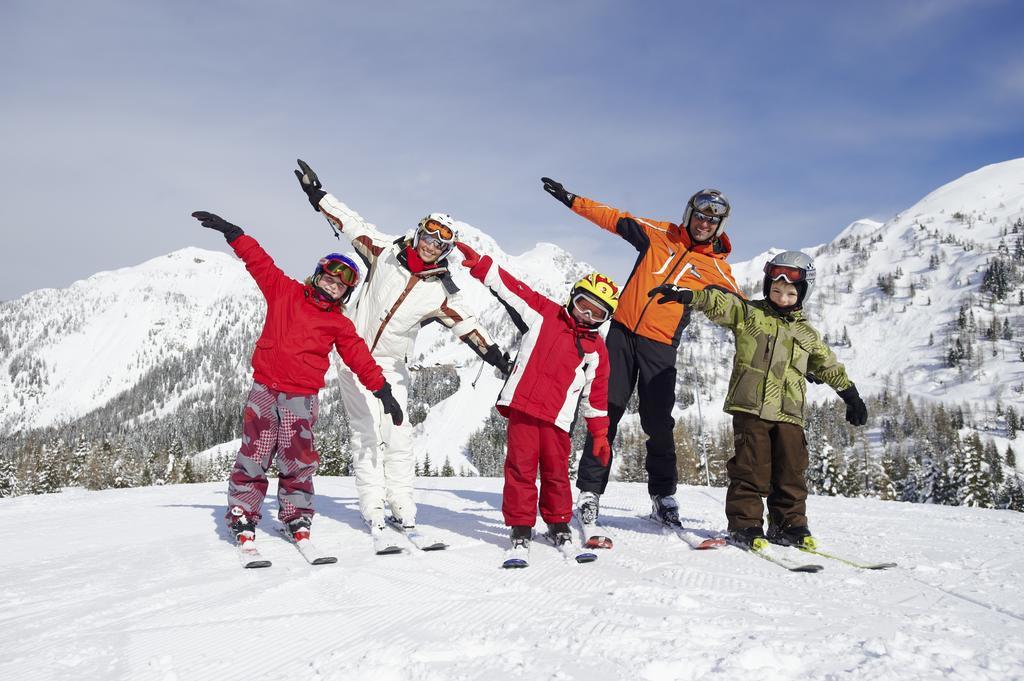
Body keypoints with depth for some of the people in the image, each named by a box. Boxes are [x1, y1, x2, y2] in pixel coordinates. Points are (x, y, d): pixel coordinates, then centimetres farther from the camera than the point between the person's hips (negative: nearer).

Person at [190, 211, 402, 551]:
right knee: (253, 457, 1)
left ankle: (297, 520, 18)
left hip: (302, 398, 0)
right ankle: (242, 519, 11)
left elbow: (360, 357, 5)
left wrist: (383, 390, -1)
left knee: (297, 462, 2)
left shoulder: (339, 324, 8)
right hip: (264, 389, 0)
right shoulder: (284, 291, 8)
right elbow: (259, 261, 8)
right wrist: (230, 231, 2)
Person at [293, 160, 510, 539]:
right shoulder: (385, 252, -3)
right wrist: (317, 194, 6)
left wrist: (495, 355, -6)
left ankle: (402, 507, 7)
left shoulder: (442, 292, -1)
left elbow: (467, 324, 2)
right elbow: (351, 223, 4)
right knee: (367, 432, -5)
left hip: (392, 365, 2)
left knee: (397, 433, -2)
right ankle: (373, 509, -3)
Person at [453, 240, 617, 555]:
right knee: (521, 467, -2)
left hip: (557, 416, 2)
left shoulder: (597, 349, 12)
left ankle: (559, 524, 23)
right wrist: (480, 265, -8)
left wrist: (600, 434, 13)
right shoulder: (544, 314, 7)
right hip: (522, 404, -1)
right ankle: (520, 526, 7)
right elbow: (512, 289, 3)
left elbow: (596, 394, 15)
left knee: (556, 471, 4)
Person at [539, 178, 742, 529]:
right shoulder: (660, 235, 8)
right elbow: (614, 218, 11)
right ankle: (590, 490, 6)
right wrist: (572, 199, 9)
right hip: (622, 331, 1)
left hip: (660, 346, -1)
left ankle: (663, 495, 16)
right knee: (606, 411, -1)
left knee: (658, 423, -2)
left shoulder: (717, 268, 6)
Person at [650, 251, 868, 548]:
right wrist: (686, 295, -23)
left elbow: (829, 366, 28)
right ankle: (745, 523, 5)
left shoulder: (807, 334, 18)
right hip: (751, 406, -4)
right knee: (752, 467, -5)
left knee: (791, 470, 5)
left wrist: (851, 395, 30)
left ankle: (789, 524, 17)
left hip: (789, 412, 4)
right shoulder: (748, 313, 6)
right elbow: (719, 302, -7)